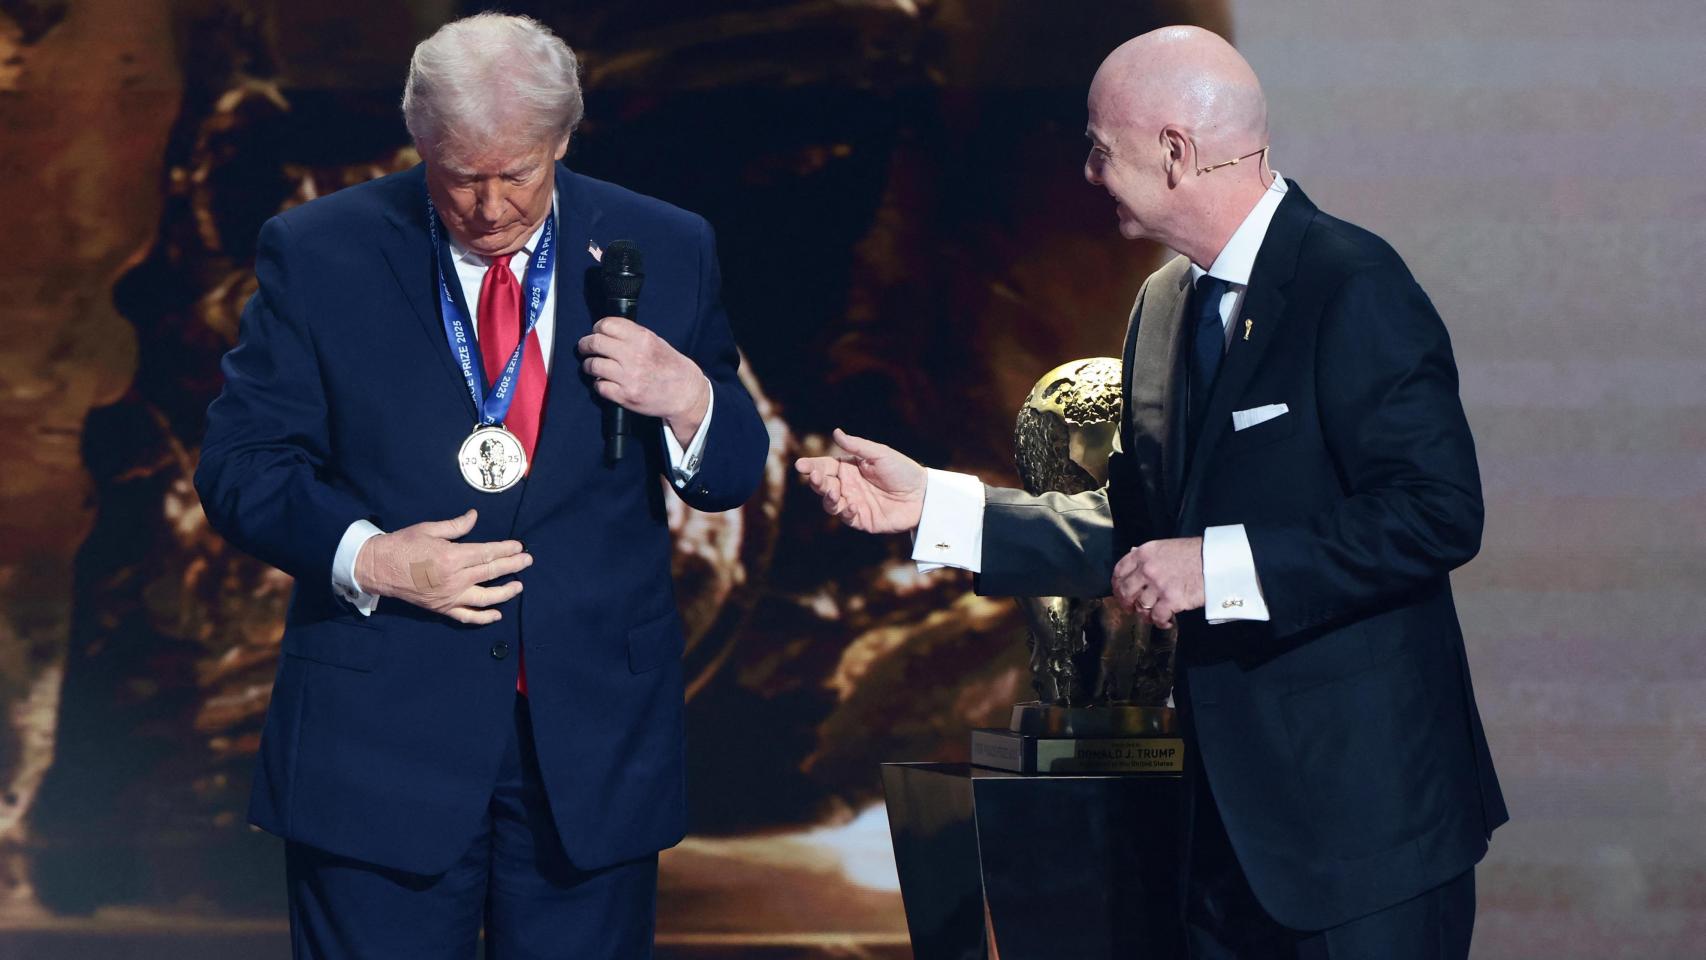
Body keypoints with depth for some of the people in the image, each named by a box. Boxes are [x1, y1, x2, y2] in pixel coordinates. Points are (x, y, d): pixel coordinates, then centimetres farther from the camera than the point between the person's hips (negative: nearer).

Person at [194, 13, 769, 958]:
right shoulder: (318, 252, -2)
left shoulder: (663, 251, 3)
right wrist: (367, 560, -17)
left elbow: (732, 477, 8)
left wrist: (687, 400, -15)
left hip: (593, 740, 2)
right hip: (379, 735, -2)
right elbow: (239, 465, -1)